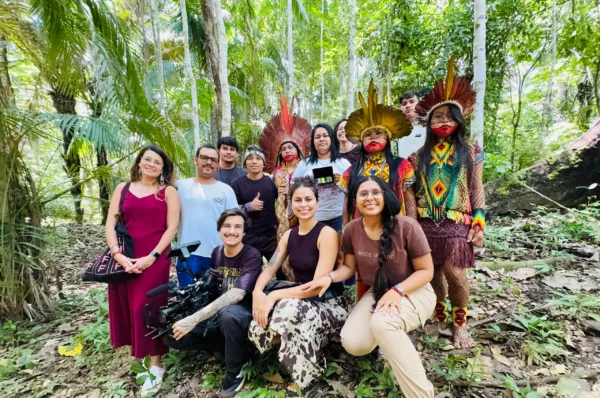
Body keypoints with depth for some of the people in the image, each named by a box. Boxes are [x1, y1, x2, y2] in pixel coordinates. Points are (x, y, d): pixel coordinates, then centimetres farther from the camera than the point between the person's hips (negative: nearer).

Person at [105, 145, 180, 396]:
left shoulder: (168, 191, 3)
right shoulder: (123, 188, 11)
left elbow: (171, 228, -4)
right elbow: (110, 225, 5)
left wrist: (152, 256, -13)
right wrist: (118, 255, -9)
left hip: (155, 258, -3)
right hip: (124, 257, 4)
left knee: (147, 307, -3)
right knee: (125, 305, 10)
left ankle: (156, 364, 12)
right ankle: (134, 354, 32)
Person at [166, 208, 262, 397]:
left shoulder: (252, 256, -19)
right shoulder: (217, 252, 1)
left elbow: (236, 294, -30)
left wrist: (195, 318, -36)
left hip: (245, 314, -6)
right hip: (219, 315, 6)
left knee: (228, 313, -39)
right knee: (172, 335, -7)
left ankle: (236, 370, -11)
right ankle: (234, 347, 2)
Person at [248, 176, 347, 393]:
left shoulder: (327, 234, -17)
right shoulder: (289, 235, 4)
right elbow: (269, 269, 2)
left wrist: (274, 296, -27)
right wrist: (257, 292, -20)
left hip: (329, 304, -5)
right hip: (300, 300, 6)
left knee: (291, 310, -35)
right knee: (259, 325, -19)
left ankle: (305, 377, -8)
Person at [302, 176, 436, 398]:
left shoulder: (406, 226, -20)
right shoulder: (351, 230, -9)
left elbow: (426, 270, -12)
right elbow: (349, 267, 2)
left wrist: (397, 291, -27)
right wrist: (329, 277, -19)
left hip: (413, 291, -4)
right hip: (377, 292, 5)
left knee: (382, 323, -35)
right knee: (352, 344, -13)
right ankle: (392, 336, 21)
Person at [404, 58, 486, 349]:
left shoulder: (470, 153, 5)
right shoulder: (420, 156, 6)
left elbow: (477, 191, 4)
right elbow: (411, 193, 5)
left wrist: (479, 225, -2)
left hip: (457, 225, -1)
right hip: (427, 225, 2)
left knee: (456, 276, -4)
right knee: (433, 275, 9)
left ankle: (460, 325, 20)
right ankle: (439, 319, 30)